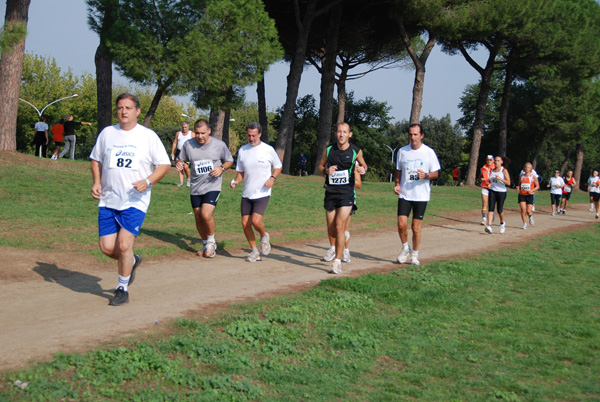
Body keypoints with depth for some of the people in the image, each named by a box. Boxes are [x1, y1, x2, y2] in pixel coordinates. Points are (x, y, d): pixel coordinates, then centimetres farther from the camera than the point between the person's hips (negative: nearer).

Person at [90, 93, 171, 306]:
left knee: (124, 244, -13)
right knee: (106, 247, -1)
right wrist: (96, 183, 3)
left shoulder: (148, 136, -2)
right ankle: (132, 261, 32)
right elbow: (96, 159, 20)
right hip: (108, 200, 4)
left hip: (135, 201, -4)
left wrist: (148, 181, -16)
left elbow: (164, 164, 0)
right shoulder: (107, 133, 8)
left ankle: (122, 289, 7)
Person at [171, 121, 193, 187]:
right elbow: (174, 143, 15)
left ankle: (188, 179, 7)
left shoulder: (192, 134, 6)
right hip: (179, 152, 3)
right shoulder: (178, 134, 13)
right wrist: (172, 153, 9)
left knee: (185, 167, -17)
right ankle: (181, 182, 1)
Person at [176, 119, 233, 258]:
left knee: (206, 215, -20)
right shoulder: (188, 145, -2)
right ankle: (205, 244, 32)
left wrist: (222, 168, -12)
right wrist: (179, 164, -11)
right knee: (198, 218, 10)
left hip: (213, 186, -4)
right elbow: (181, 159, 13)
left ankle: (211, 241, 6)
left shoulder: (220, 145, -6)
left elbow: (229, 161, 9)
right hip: (195, 188, 4)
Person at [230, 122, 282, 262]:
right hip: (246, 194, 4)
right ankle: (254, 251, 20)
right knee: (245, 224, 1)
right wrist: (236, 181, -8)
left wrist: (272, 178, -10)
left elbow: (278, 167, 9)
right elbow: (240, 172, 13)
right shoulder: (242, 150, 6)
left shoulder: (268, 150, -4)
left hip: (262, 193, -4)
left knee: (256, 221, -20)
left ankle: (264, 237, 13)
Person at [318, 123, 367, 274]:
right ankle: (336, 246, 44)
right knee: (331, 230, 9)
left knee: (339, 227, -14)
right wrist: (326, 171, -9)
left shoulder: (356, 151, -2)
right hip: (330, 193, 3)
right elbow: (320, 166, 14)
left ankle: (338, 261, -5)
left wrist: (363, 169, -8)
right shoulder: (329, 150, 2)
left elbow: (363, 164, 16)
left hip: (346, 194, -3)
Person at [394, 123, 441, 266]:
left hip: (421, 195, -2)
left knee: (416, 227, 0)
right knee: (402, 224, -9)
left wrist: (425, 175, -18)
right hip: (404, 194, 2)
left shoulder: (429, 152, -1)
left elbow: (436, 173, 3)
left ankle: (415, 254, 19)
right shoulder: (402, 151, 7)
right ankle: (405, 248, 17)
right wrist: (397, 184, 2)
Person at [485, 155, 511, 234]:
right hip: (492, 191, 4)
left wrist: (500, 178, -25)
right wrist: (489, 181, 6)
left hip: (501, 192, -4)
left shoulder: (504, 170, -6)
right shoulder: (492, 170, 10)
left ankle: (502, 223, 31)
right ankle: (489, 226, -21)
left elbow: (508, 183, -13)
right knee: (490, 209, -12)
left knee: (499, 210, 2)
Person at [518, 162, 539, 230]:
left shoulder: (533, 177, -1)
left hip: (530, 195, -2)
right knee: (523, 210, -10)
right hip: (522, 195, 2)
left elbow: (537, 186, 4)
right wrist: (518, 188, -2)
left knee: (528, 211, -8)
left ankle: (530, 216, 28)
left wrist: (532, 190, -13)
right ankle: (525, 224, 2)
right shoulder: (521, 176, 8)